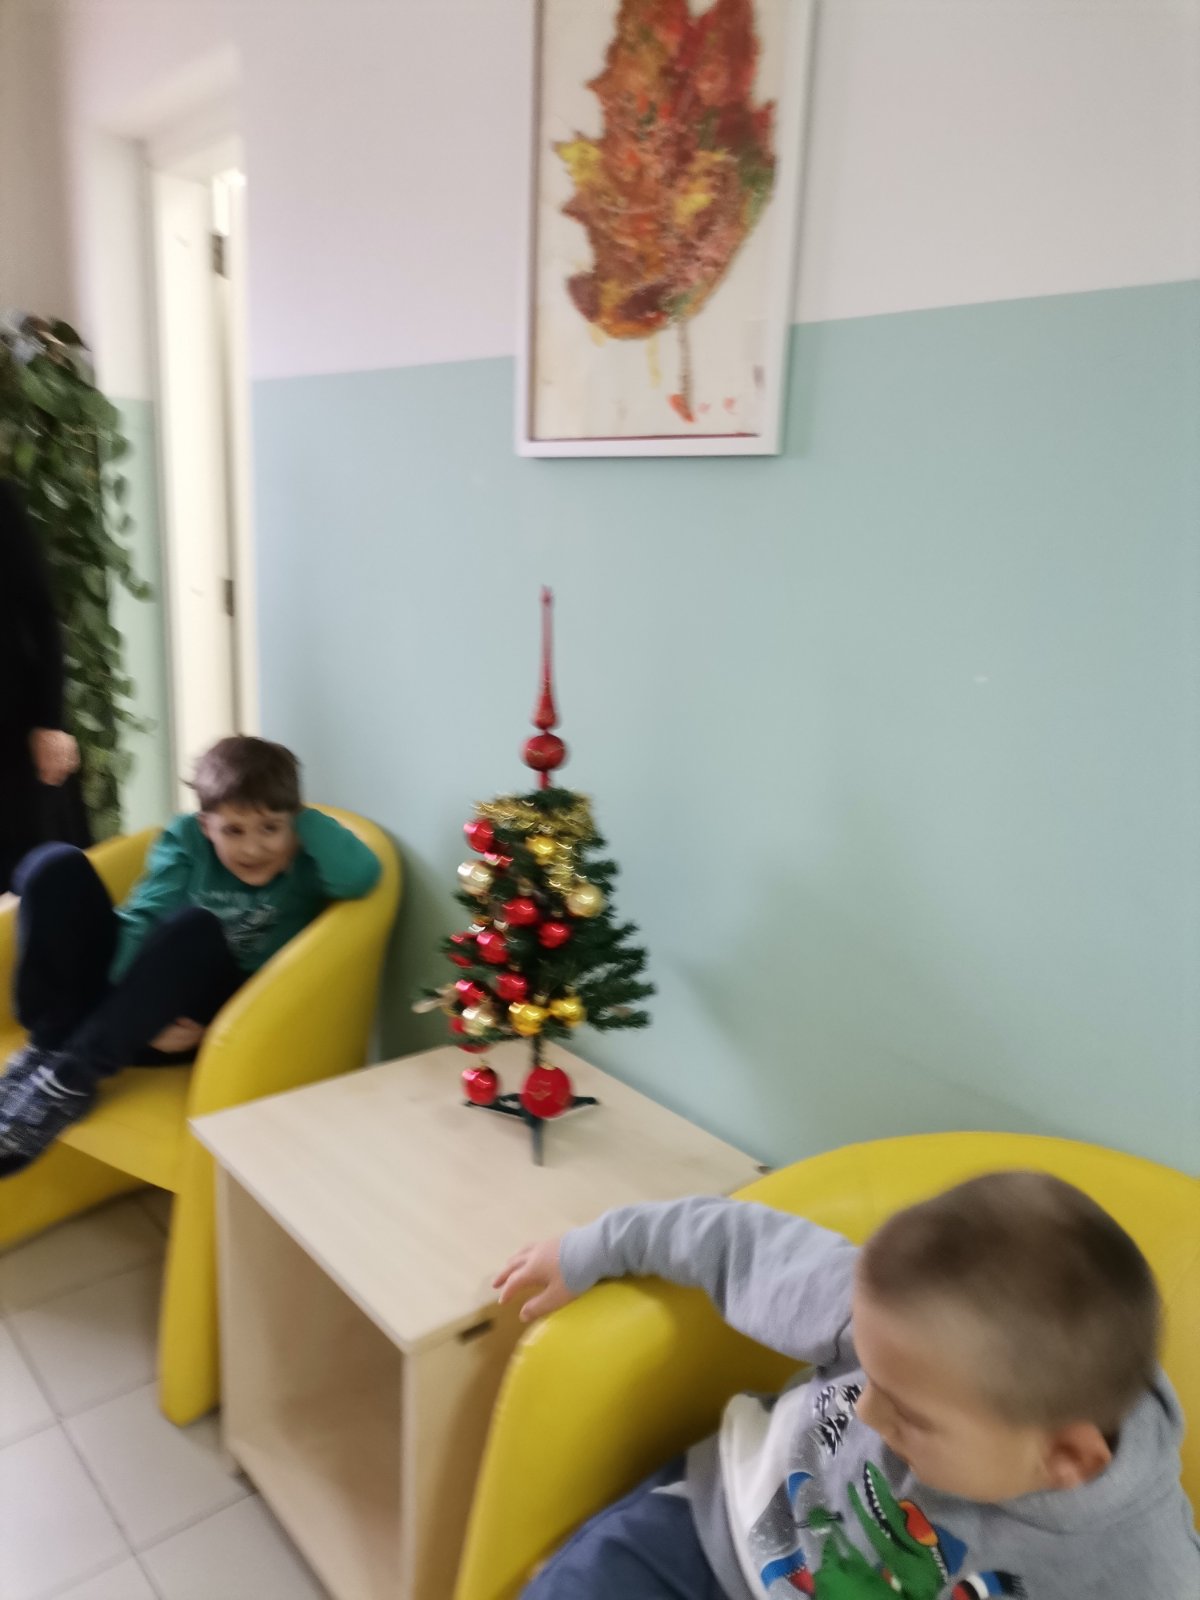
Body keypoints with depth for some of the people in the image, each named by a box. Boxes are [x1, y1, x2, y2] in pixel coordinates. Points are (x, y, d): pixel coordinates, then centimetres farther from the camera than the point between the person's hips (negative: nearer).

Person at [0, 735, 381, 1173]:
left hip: (214, 1021, -3)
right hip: (131, 1011, 3)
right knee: (56, 866, -13)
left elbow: (361, 875, -29)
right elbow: (141, 926, -9)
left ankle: (69, 1078, -27)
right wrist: (142, 1011, -26)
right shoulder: (185, 839, 1)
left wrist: (303, 818, -16)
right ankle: (49, 1047, -17)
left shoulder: (305, 859, -6)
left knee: (195, 927, -35)